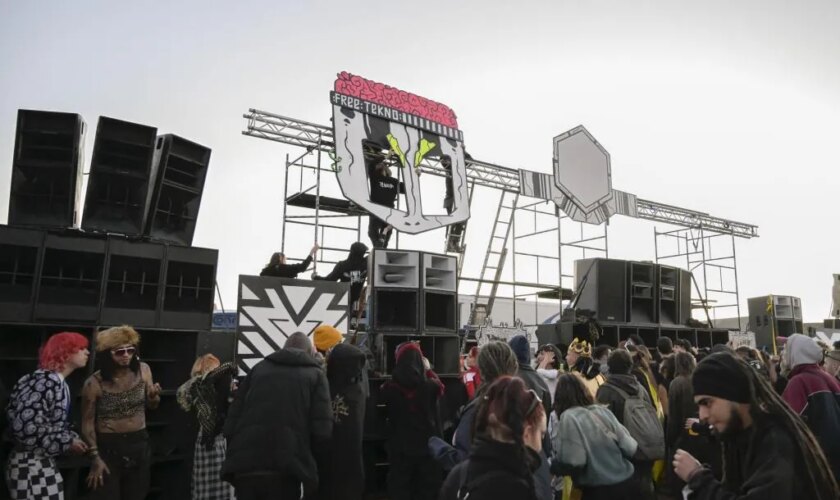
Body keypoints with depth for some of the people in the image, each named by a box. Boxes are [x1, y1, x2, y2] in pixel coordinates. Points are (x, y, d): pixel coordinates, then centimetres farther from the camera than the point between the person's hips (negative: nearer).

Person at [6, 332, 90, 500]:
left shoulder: (58, 382, 10)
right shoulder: (46, 381, -19)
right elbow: (26, 425, -26)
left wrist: (71, 439, 0)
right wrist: (67, 442, -18)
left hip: (42, 464, 10)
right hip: (31, 467, -10)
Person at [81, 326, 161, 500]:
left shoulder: (143, 370, -3)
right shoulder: (94, 383, -14)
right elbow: (88, 422, -7)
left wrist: (154, 396, -12)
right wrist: (95, 457, -11)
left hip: (139, 444, 4)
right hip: (108, 447, -3)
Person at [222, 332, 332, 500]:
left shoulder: (258, 368, 20)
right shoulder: (315, 374, 10)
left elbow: (232, 420, 12)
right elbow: (322, 430, -2)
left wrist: (237, 455, 17)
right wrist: (315, 466, 11)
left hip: (245, 466, 3)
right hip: (284, 469, -3)